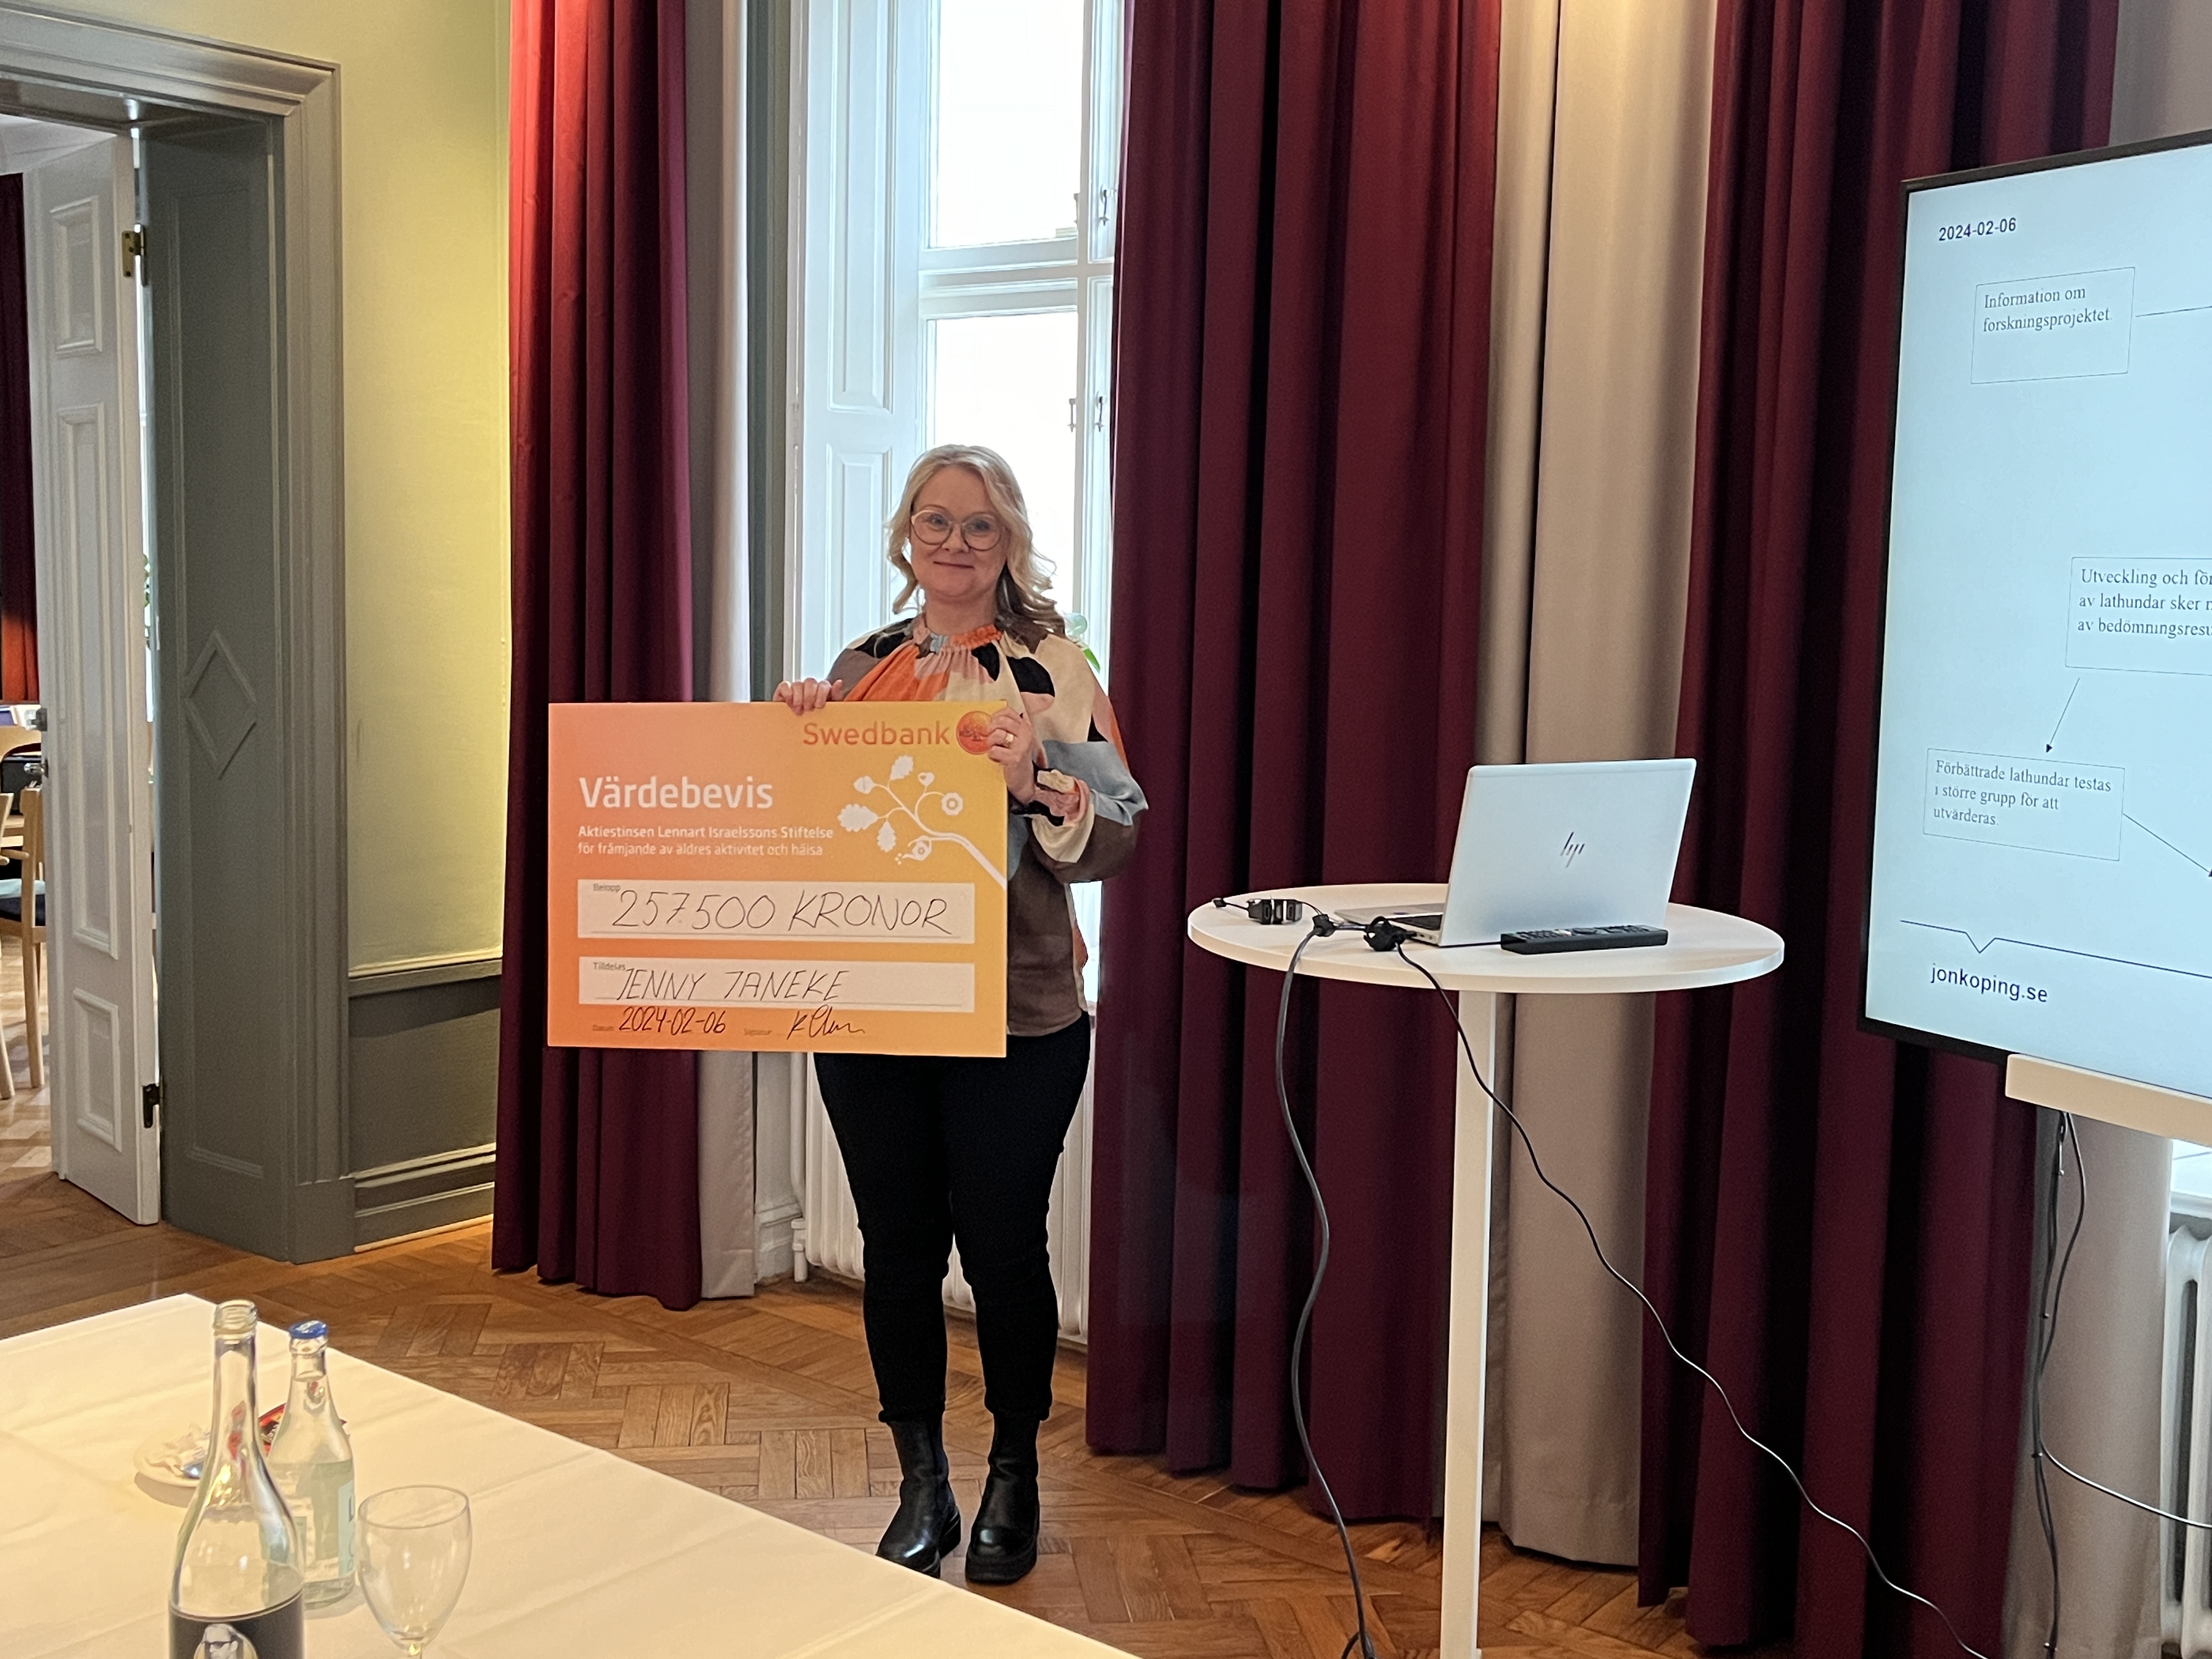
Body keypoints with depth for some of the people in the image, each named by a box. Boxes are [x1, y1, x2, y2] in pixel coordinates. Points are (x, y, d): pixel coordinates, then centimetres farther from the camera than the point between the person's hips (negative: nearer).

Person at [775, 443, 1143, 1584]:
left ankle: (1013, 1480, 26)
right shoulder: (861, 668, 9)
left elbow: (1116, 838, -11)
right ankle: (920, 1491, 26)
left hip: (1012, 1018, -4)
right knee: (897, 1250, 9)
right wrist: (793, 732, -1)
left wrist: (1037, 784, -29)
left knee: (1001, 1250, 5)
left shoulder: (1050, 668, -4)